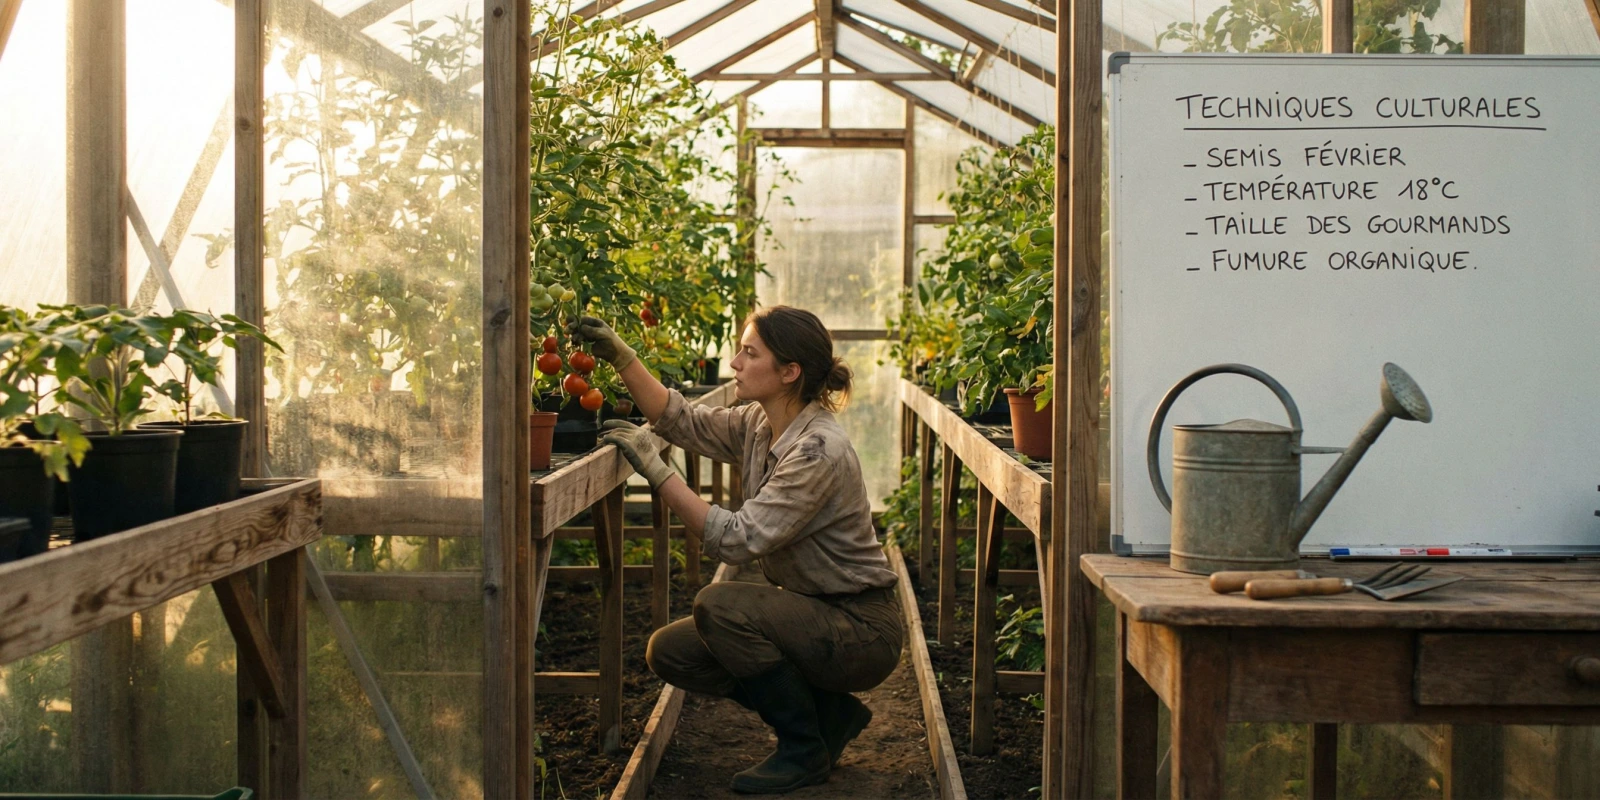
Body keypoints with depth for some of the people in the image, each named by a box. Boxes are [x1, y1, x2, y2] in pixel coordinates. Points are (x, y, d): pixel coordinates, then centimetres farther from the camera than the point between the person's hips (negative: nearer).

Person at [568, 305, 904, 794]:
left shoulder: (820, 450, -26)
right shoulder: (758, 424, 0)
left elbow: (738, 539, -31)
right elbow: (682, 421, 7)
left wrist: (656, 471, -29)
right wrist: (620, 357, -3)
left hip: (861, 630, -9)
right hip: (812, 614, 9)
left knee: (719, 605, -28)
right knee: (668, 653, 1)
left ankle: (804, 750, -7)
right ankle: (830, 712, 11)